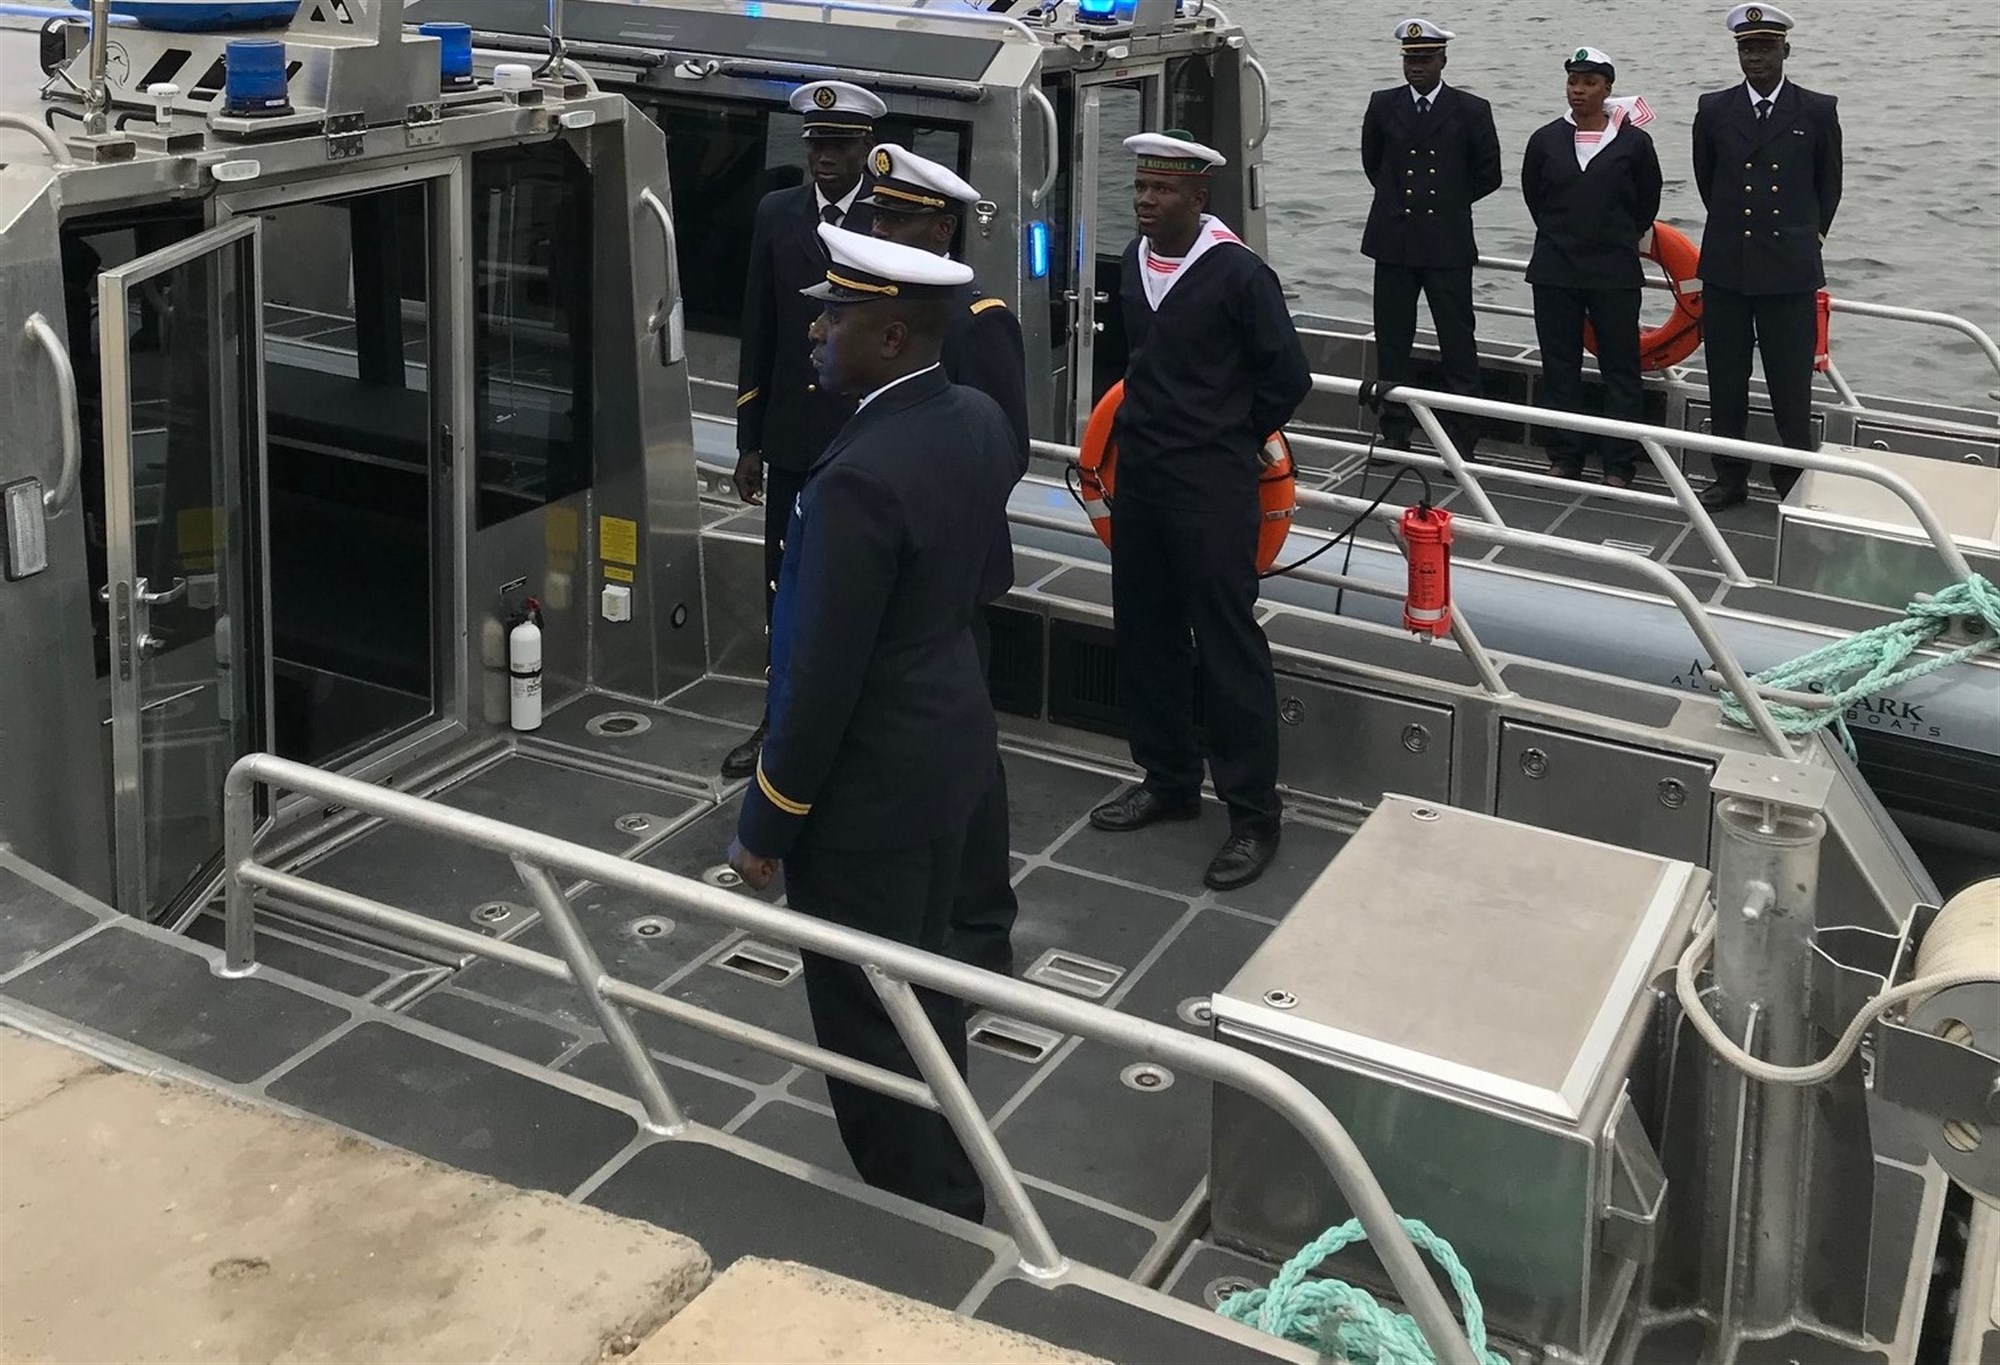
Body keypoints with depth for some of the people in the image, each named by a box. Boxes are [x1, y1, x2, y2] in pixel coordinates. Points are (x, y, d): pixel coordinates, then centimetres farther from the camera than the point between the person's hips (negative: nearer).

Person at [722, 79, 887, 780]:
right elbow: (758, 334, 8)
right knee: (785, 586, 10)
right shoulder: (776, 214, 6)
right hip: (792, 435, 4)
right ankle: (784, 719, 24)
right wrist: (750, 440, 7)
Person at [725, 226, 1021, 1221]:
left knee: (864, 1018, 7)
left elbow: (825, 676, -23)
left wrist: (766, 820, -14)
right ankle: (950, 1193, 40)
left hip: (871, 779, -9)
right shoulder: (979, 422, -2)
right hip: (950, 741, 9)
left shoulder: (860, 478, -28)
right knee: (920, 985, 24)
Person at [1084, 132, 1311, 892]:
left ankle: (1253, 815, 4)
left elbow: (1288, 376, -8)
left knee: (1227, 646, -3)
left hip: (1212, 485, -7)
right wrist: (1146, 426, 16)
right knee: (1144, 636, 13)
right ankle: (1169, 781, 29)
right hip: (1138, 472, 7)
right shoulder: (1131, 262, 5)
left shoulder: (1239, 273, -14)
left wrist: (1235, 440, 3)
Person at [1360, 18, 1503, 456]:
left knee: (1457, 342, -1)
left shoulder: (1471, 110, -1)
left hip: (1448, 243, -2)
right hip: (1393, 240, 2)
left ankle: (1463, 440, 4)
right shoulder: (1383, 105, 5)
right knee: (1392, 341, 7)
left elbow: (1487, 175, 6)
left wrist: (1447, 202, 8)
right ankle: (1394, 432, 16)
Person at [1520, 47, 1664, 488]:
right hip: (1555, 271, 2)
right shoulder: (1546, 140, 3)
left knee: (1620, 368, 1)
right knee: (1560, 368, 8)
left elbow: (1648, 200, 8)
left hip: (1615, 273, -2)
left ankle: (1619, 465, 7)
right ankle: (1565, 457, 18)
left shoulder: (1634, 141, -3)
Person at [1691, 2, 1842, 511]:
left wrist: (1809, 236, 12)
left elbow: (1829, 185, 11)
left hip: (1790, 272, -2)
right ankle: (1730, 475, 22)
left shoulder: (1817, 111, 0)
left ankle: (1796, 481, 12)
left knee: (1792, 388, 1)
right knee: (1726, 383, 9)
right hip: (1726, 268, 2)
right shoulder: (1713, 109, 3)